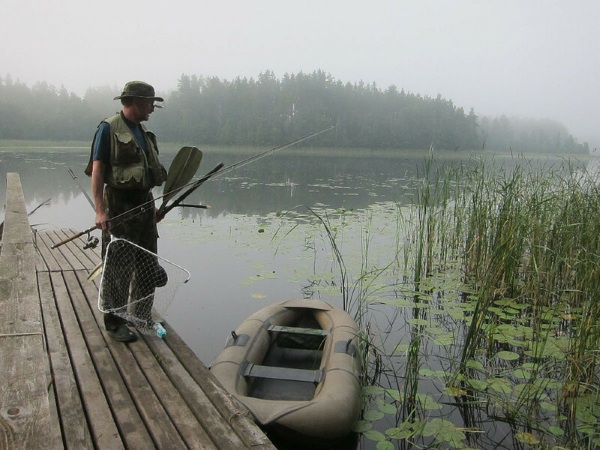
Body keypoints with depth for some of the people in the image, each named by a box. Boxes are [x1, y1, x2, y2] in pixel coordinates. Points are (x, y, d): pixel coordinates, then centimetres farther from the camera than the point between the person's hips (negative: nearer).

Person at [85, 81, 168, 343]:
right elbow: (97, 171, -12)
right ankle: (115, 323, 11)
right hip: (119, 207, -8)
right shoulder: (109, 129, -8)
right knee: (119, 268, -2)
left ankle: (143, 317, 26)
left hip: (144, 205, 8)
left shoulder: (143, 132, 15)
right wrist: (100, 210, -19)